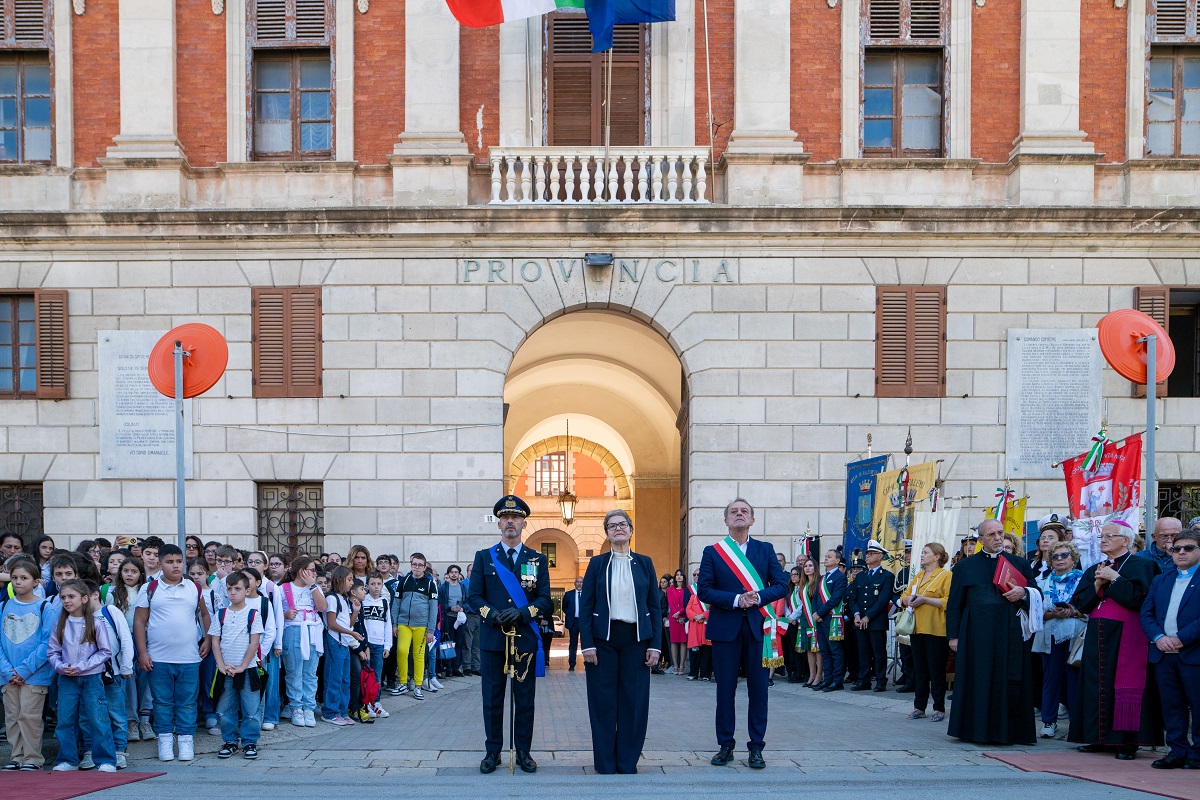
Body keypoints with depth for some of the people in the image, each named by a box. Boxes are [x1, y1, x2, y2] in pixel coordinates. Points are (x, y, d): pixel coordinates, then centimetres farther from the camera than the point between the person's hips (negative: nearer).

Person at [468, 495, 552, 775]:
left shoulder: (538, 560, 9)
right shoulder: (484, 557, 9)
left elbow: (545, 599, 3)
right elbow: (474, 596, 4)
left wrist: (522, 613, -14)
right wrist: (492, 614, -15)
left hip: (526, 638, 0)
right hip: (492, 638, 0)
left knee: (525, 699, 3)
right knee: (492, 698, 3)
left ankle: (523, 752, 12)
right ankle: (492, 752, 12)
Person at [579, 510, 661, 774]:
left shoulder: (644, 563, 7)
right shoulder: (597, 563, 4)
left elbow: (654, 606, 6)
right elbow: (586, 606, 1)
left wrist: (655, 645, -1)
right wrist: (587, 644, -7)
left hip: (636, 639, 1)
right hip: (604, 639, -1)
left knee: (634, 701, 2)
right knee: (603, 701, 1)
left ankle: (627, 763, 11)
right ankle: (605, 764, 10)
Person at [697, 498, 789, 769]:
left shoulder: (765, 550, 10)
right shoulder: (712, 552, 5)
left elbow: (781, 585, 4)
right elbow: (704, 590, -2)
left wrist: (757, 597, -13)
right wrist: (735, 600, -14)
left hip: (757, 627, 1)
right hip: (725, 628, -1)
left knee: (758, 688, 1)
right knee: (725, 689, 3)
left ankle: (756, 748, 7)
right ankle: (725, 746, 12)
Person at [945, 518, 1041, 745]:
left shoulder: (1020, 564, 13)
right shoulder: (965, 566, 11)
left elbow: (1037, 595, 13)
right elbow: (954, 604, 10)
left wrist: (1023, 592, -9)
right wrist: (953, 635, 1)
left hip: (1010, 633, 0)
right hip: (976, 632, 0)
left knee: (1008, 682, -2)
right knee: (977, 681, -1)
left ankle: (1005, 730, 4)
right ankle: (976, 729, 5)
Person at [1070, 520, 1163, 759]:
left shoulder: (1141, 566, -1)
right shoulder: (1093, 570, 16)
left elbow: (1138, 597, -16)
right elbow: (1080, 604, 7)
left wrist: (1113, 578, -13)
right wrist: (1098, 583, -7)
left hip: (1126, 638, -6)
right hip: (1097, 638, 6)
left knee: (1124, 687, -8)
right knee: (1097, 685, 6)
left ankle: (1127, 741, -6)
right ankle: (1099, 738, 12)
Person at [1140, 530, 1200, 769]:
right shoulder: (1160, 581, 18)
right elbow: (1146, 613, 11)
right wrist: (1158, 637, -7)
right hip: (1164, 655, 5)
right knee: (1171, 706, 7)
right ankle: (1178, 751, 12)